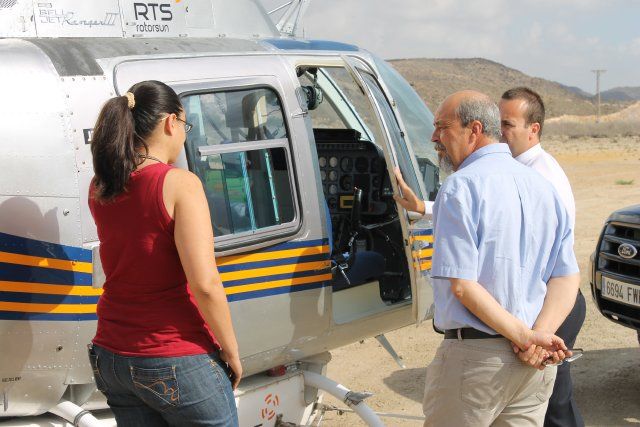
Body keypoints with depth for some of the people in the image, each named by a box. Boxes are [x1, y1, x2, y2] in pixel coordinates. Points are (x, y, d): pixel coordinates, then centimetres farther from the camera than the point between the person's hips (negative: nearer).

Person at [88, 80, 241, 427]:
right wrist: (231, 350, -9)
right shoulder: (180, 183, -16)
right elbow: (205, 284, -22)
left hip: (110, 358, 6)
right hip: (177, 363, -6)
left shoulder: (99, 190, 3)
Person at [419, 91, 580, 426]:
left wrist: (526, 337, -15)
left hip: (474, 356, -6)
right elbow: (567, 278, 5)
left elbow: (461, 284, -20)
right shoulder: (543, 188, 10)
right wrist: (538, 335, -8)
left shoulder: (460, 188, -12)